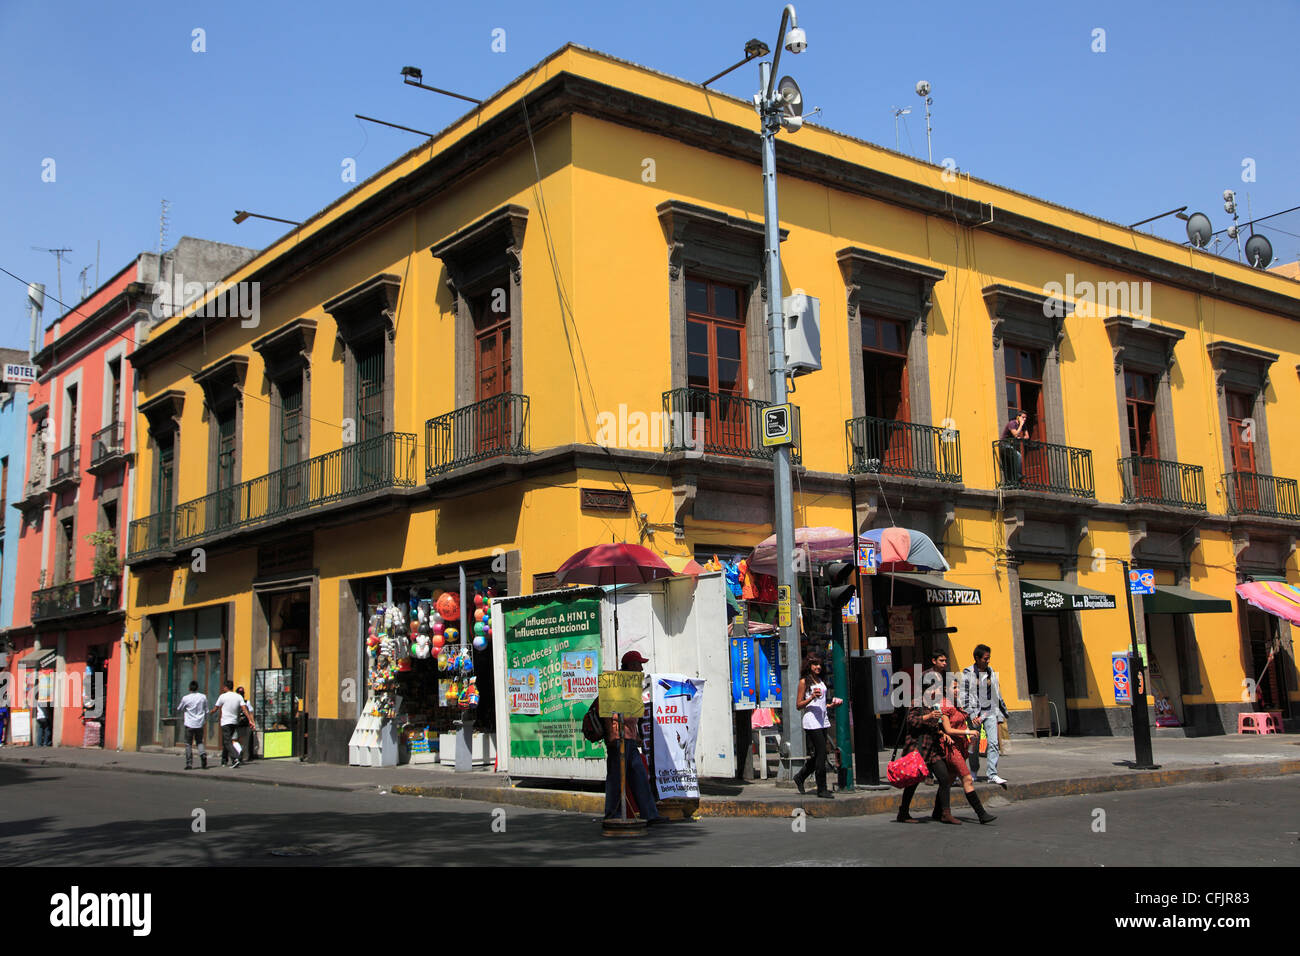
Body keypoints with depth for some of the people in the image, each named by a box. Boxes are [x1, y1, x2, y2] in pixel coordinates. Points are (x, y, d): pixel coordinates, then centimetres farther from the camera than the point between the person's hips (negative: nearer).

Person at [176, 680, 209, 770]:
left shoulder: (185, 698, -8)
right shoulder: (203, 697, 0)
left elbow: (180, 709, 8)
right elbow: (206, 711, 7)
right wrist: (205, 721, 20)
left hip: (189, 724, -2)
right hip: (200, 724, 2)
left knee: (188, 744, 6)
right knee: (200, 742, 16)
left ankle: (189, 764, 2)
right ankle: (203, 754, -11)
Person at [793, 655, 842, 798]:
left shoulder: (821, 681, 18)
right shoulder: (804, 681, -4)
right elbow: (798, 705, -6)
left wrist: (832, 704, 11)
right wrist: (812, 697, -20)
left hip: (823, 721, 8)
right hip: (811, 721, -8)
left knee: (819, 755, 10)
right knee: (821, 754, -10)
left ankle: (800, 777, 29)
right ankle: (821, 789, -4)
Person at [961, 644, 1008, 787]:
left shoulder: (991, 672, 9)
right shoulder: (968, 673, -5)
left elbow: (997, 694, 16)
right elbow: (964, 696, -8)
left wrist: (1001, 714, 16)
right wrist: (972, 714, -17)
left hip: (990, 712, 3)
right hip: (975, 713, -3)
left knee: (993, 742, -10)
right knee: (974, 746, 3)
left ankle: (992, 774, -10)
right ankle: (973, 774, 19)